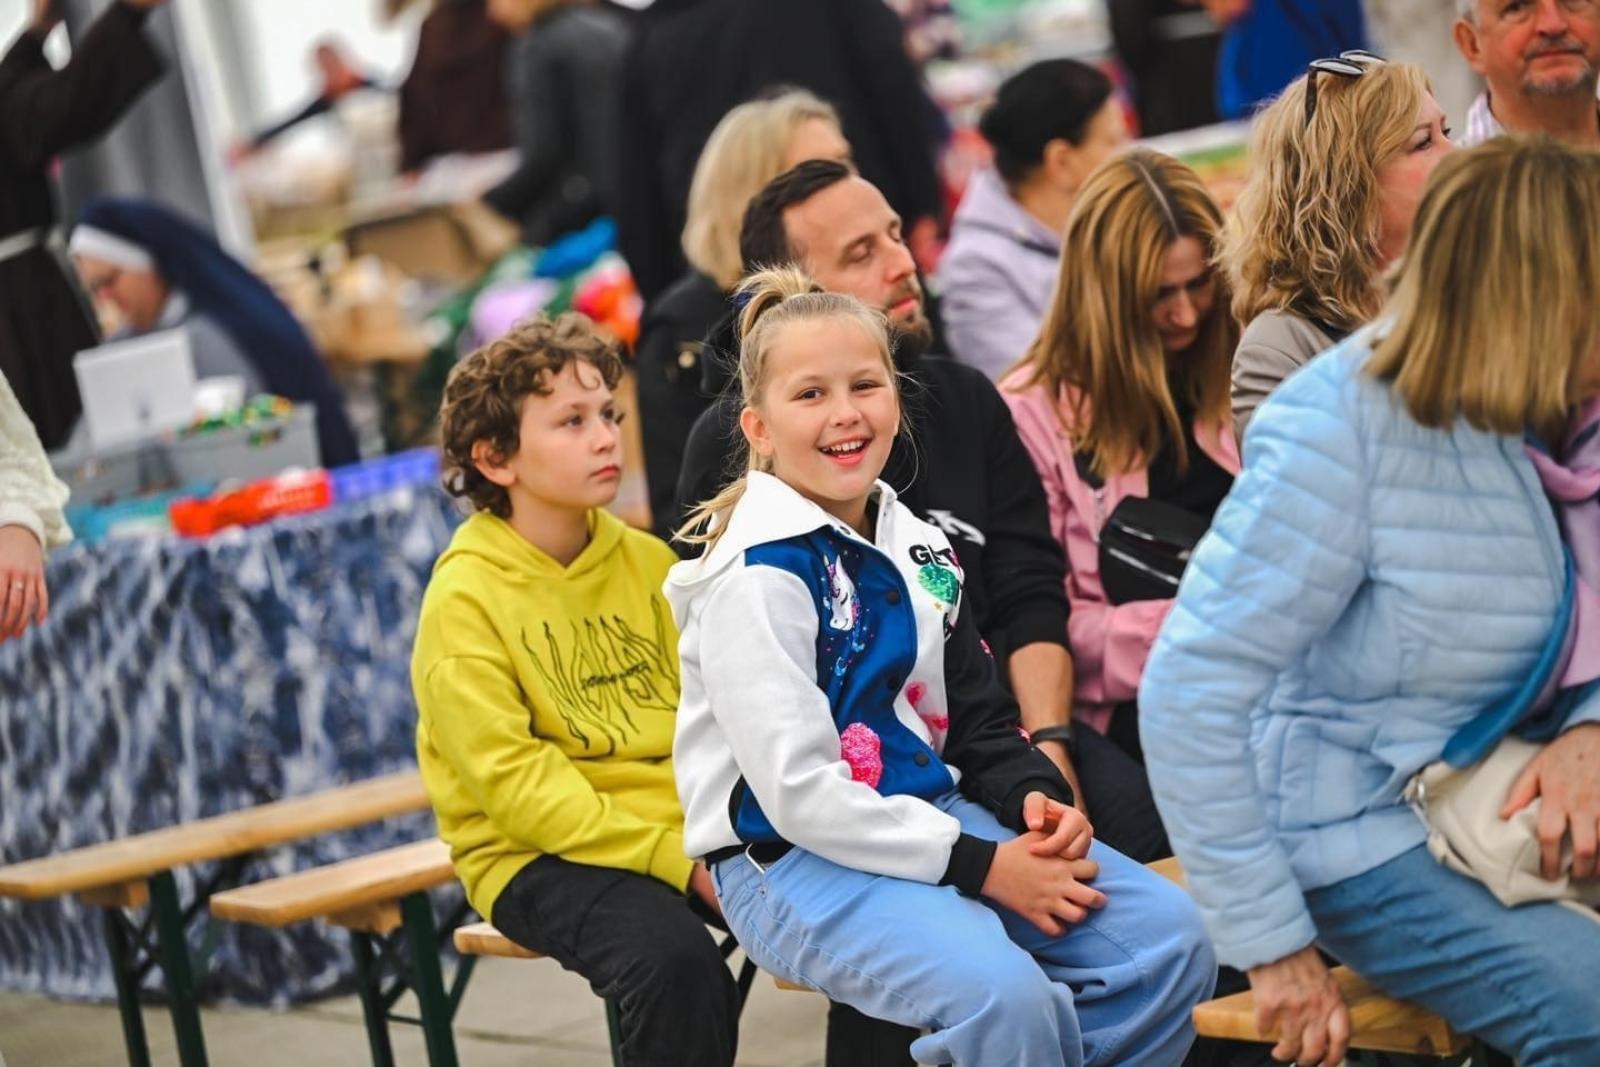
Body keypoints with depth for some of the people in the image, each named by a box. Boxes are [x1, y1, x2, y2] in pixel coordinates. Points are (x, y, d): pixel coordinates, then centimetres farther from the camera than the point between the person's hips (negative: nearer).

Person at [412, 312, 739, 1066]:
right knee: (676, 958, -34)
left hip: (688, 830, 5)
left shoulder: (647, 562, 9)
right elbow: (514, 780, -14)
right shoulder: (466, 596, -7)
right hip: (540, 857, -5)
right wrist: (674, 857, -20)